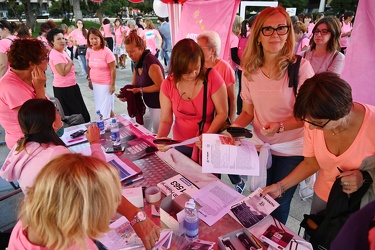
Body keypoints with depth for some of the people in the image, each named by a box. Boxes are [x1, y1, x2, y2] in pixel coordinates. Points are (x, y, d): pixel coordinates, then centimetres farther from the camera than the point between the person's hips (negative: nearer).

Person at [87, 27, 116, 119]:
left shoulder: (106, 52, -18)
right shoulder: (90, 52, 0)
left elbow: (113, 69, -17)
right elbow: (90, 67, 13)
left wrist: (112, 85, -17)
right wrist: (89, 80, 14)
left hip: (105, 84, -7)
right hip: (95, 83, 7)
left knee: (105, 109, -1)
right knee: (99, 107, 17)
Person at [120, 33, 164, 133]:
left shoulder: (151, 63, -24)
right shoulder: (138, 63, 5)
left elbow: (160, 86, -25)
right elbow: (134, 84, 9)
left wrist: (140, 90, -22)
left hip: (159, 106, -9)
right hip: (149, 105, 9)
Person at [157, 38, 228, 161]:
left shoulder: (212, 77, -18)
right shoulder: (168, 85, -11)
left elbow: (222, 113, -13)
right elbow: (166, 120, -7)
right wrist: (160, 139, -26)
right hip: (181, 145, 2)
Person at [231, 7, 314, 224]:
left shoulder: (300, 67, -17)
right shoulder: (249, 69, -5)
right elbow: (248, 112, 2)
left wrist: (280, 126, -28)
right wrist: (232, 128, -16)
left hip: (291, 151, -3)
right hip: (262, 147, 4)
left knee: (278, 203, 12)